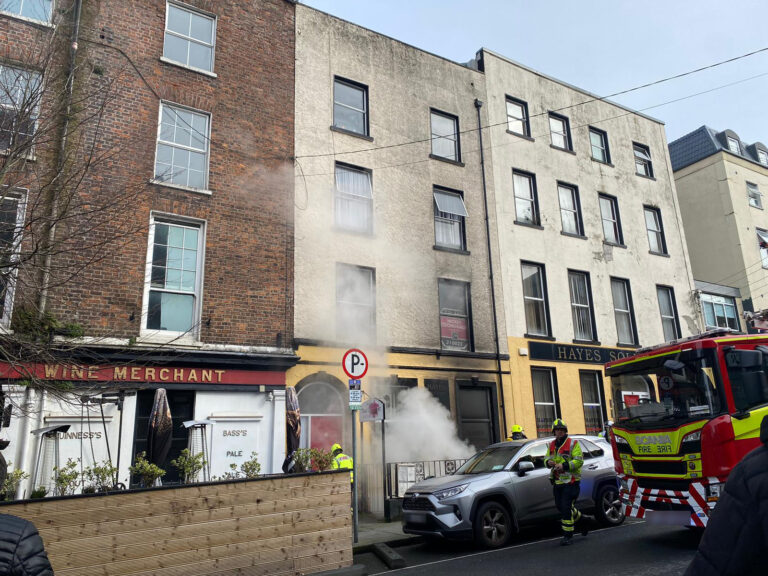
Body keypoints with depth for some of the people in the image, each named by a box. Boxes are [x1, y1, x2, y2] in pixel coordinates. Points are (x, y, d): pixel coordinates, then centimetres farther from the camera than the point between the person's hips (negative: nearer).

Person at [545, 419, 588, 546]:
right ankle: (580, 518, 40)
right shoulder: (552, 445, 12)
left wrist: (564, 465, -26)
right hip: (557, 481, 7)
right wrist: (549, 462, -6)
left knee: (566, 508, -9)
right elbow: (547, 458, 18)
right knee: (560, 506, 16)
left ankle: (567, 536, 1)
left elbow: (579, 461, -15)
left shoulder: (573, 443, -7)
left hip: (570, 481, -7)